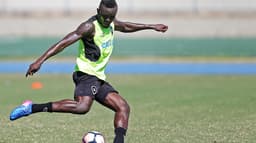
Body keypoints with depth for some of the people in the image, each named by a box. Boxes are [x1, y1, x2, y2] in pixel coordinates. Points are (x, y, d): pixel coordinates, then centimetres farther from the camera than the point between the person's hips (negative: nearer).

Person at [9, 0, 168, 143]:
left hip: (99, 78, 10)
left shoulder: (111, 24, 14)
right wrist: (40, 61, -30)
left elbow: (126, 26, 38)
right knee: (82, 106, -35)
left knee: (124, 108, 3)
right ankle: (32, 108, -35)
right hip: (86, 74, -10)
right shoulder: (90, 26, -13)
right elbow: (64, 42, -21)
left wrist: (151, 26, 47)